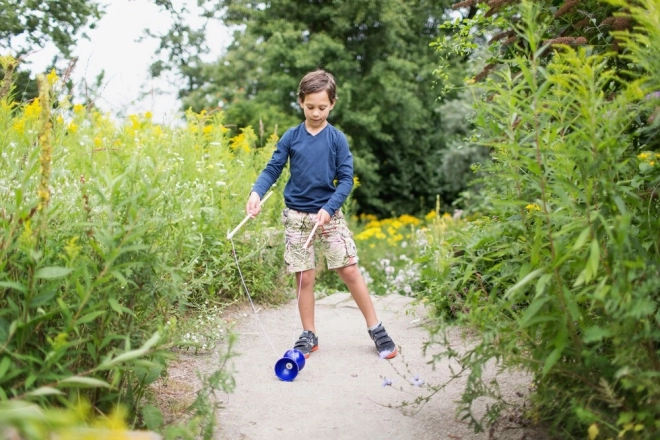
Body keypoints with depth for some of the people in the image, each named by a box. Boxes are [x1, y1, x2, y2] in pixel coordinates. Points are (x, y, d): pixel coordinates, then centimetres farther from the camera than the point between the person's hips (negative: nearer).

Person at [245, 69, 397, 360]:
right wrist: (256, 192, -19)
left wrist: (328, 209, -15)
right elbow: (272, 170, 0)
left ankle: (376, 329, 9)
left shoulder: (337, 139, -3)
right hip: (296, 216, 1)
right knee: (304, 277, 4)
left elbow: (346, 179, -3)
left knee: (349, 270, -4)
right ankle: (309, 335, 18)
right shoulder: (291, 137, 1)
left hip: (330, 214, -1)